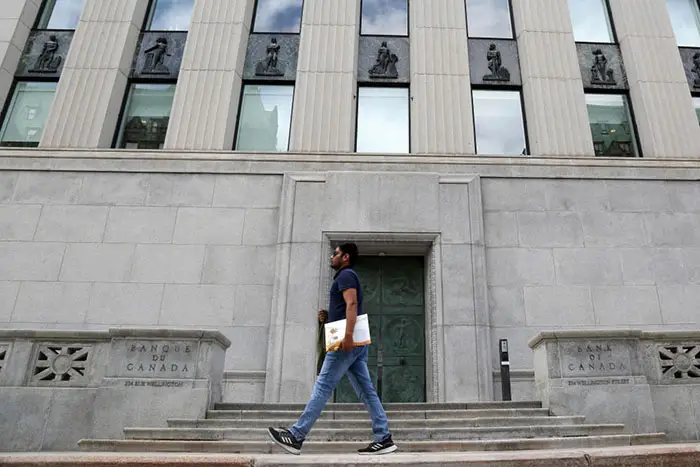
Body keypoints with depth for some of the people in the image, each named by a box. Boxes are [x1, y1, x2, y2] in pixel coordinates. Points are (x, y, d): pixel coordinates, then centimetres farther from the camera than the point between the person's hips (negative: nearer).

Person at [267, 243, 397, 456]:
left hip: (348, 342, -10)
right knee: (366, 391, 5)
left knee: (322, 386, -9)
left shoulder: (345, 275, -4)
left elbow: (352, 304, -20)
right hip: (356, 343, 10)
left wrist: (347, 336, -30)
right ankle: (383, 438, 3)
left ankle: (296, 436, -5)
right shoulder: (349, 277, 26)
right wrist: (328, 316, 18)